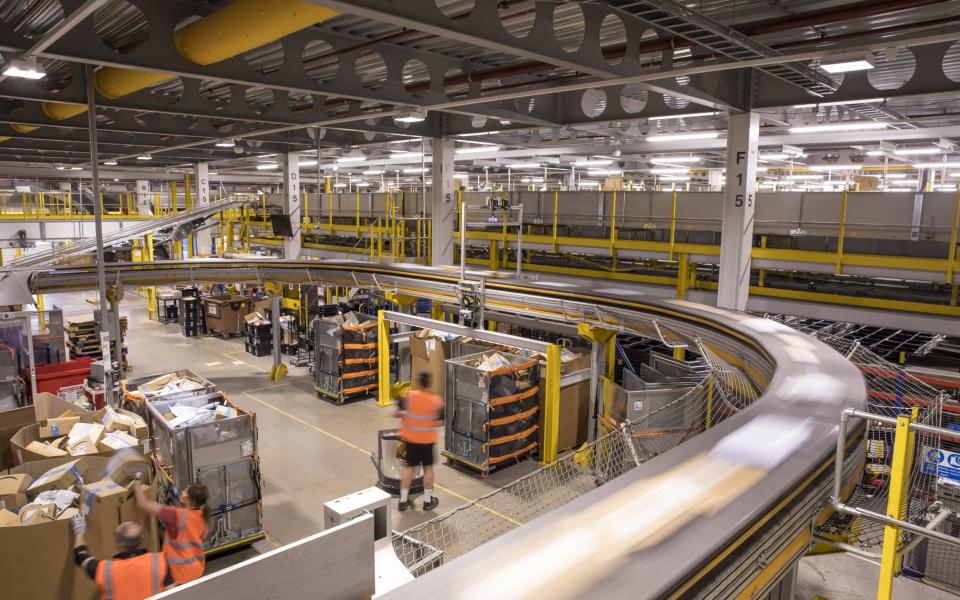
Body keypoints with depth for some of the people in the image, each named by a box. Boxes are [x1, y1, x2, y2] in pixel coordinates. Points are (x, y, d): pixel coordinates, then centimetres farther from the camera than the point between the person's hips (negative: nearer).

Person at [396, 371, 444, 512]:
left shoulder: (409, 396, -14)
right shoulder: (436, 401, -17)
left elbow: (398, 413, -6)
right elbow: (439, 422, -9)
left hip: (409, 438, 2)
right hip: (427, 440, -2)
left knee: (409, 467, 14)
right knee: (428, 468, 14)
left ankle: (403, 500, 19)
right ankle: (428, 500, 23)